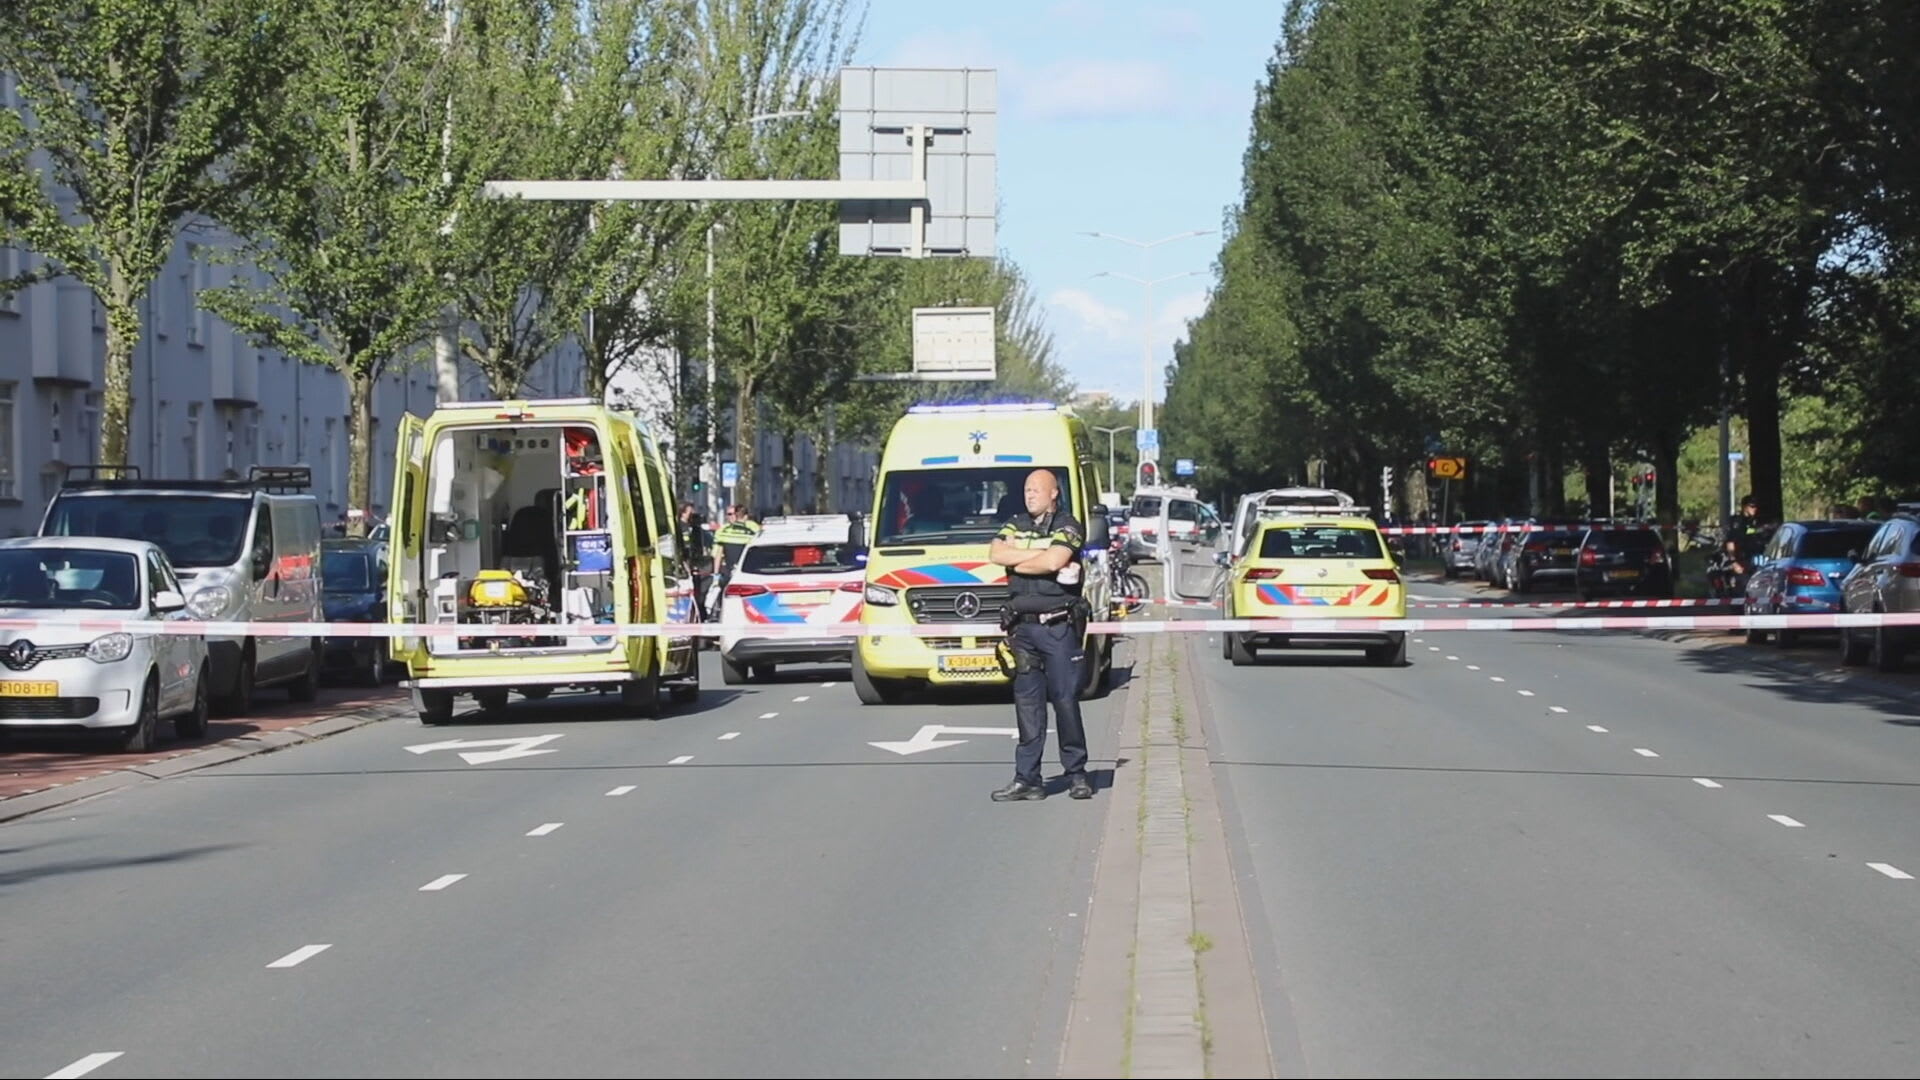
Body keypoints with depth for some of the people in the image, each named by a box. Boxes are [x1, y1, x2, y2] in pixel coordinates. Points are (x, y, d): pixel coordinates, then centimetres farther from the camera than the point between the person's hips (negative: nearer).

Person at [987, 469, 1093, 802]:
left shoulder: (1068, 527, -1)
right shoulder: (1015, 526, 16)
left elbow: (1054, 561, -19)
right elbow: (996, 554, -2)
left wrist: (1017, 562, -4)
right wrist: (1040, 556, -8)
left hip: (1058, 626, -5)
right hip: (1023, 625, 5)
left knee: (1066, 699, -3)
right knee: (1027, 702, 4)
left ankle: (1076, 774, 5)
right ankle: (1027, 779, 5)